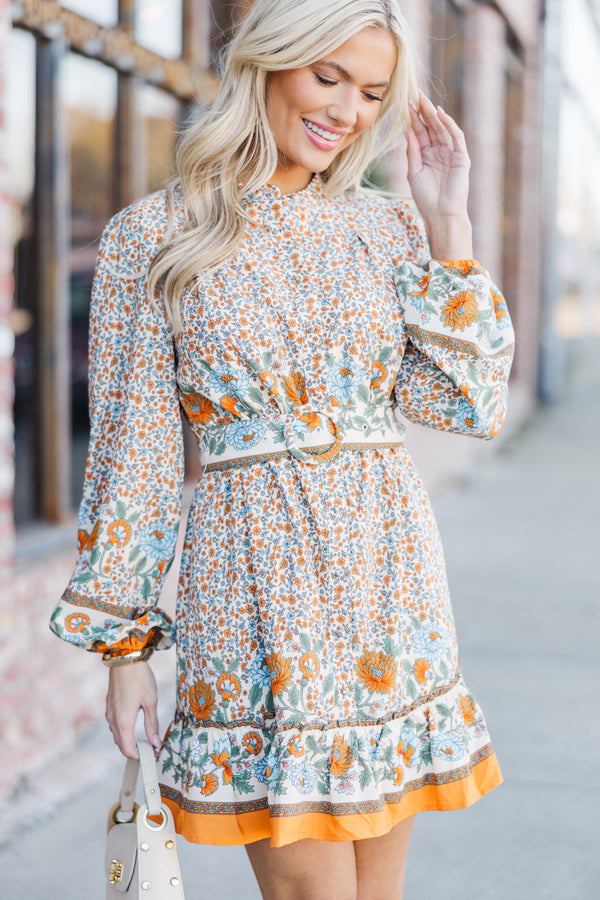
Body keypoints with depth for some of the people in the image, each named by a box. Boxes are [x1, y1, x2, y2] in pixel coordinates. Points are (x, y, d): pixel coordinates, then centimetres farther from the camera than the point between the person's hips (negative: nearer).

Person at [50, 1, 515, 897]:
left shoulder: (387, 228, 9)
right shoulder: (153, 237, 0)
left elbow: (470, 404, 1)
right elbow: (134, 448, 0)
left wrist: (447, 225, 0)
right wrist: (124, 641, 0)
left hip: (390, 572, 4)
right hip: (258, 577, -3)